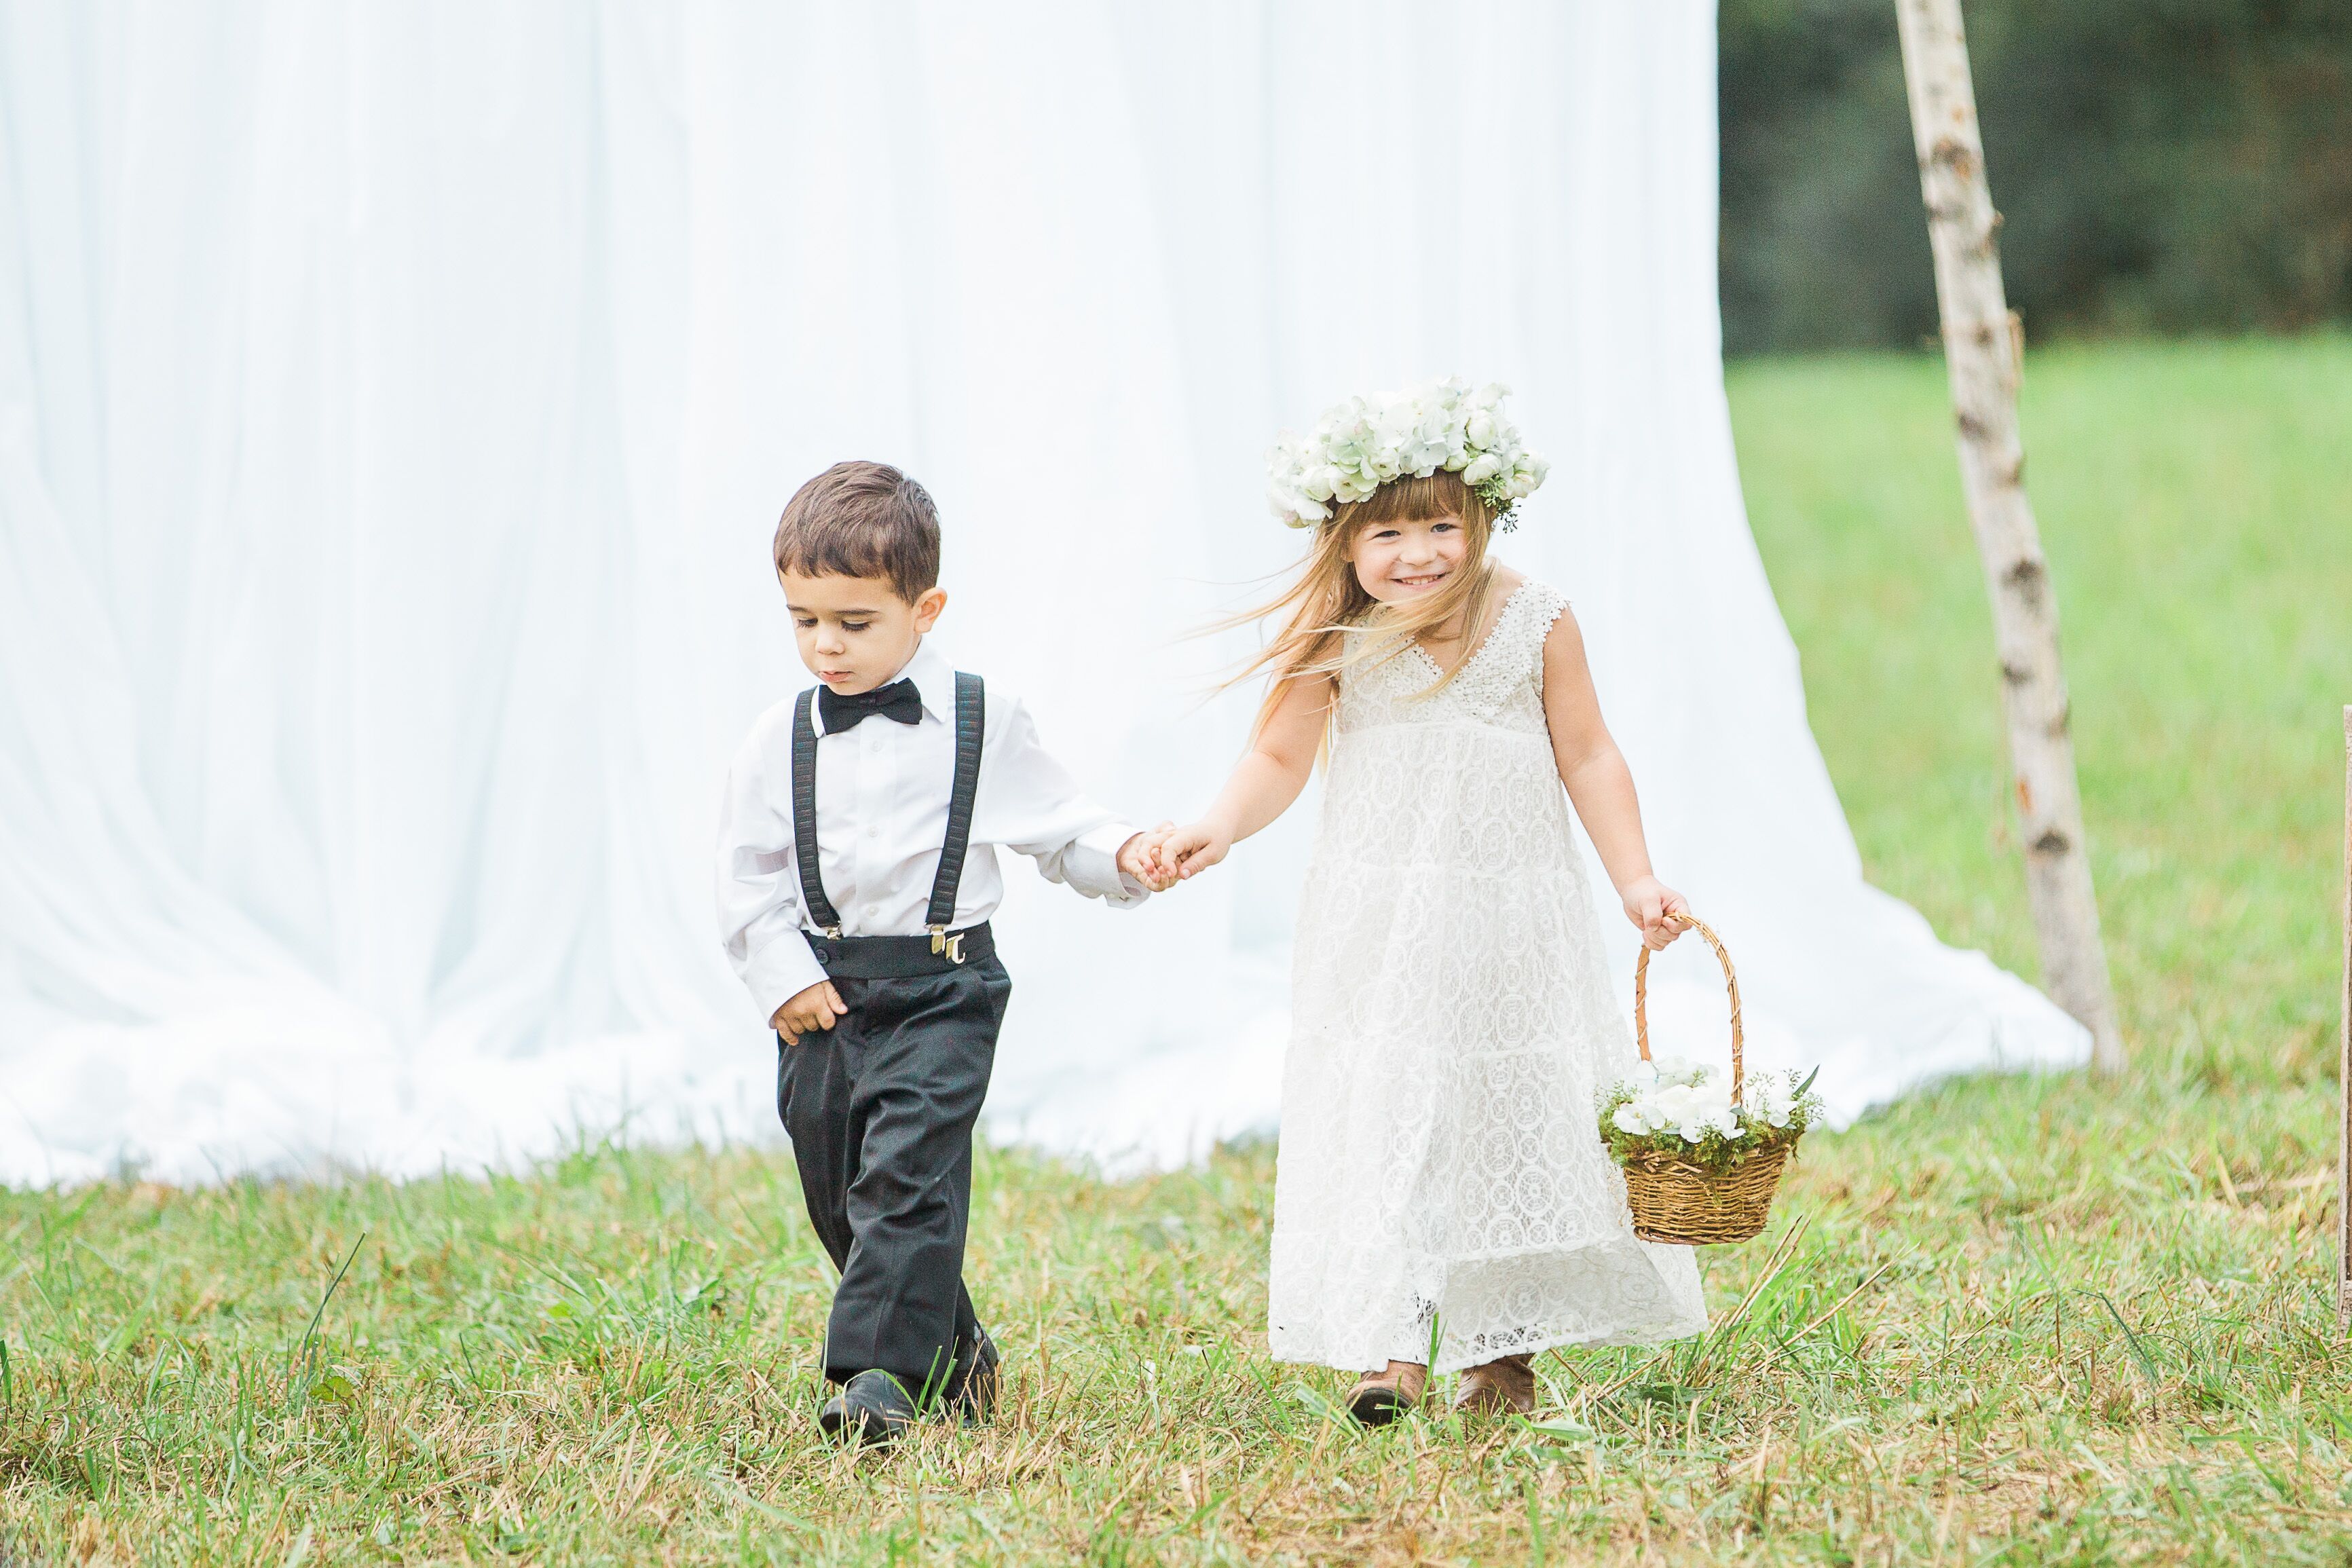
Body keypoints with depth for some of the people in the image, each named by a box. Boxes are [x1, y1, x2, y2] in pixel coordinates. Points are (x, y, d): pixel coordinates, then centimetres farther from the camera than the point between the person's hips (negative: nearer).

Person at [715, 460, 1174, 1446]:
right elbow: (746, 877, 8)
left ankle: (880, 1373, -22)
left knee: (907, 1173, -19)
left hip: (941, 985, -4)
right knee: (842, 1199, 8)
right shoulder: (780, 742, 4)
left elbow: (1059, 830, 6)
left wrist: (1123, 859, -13)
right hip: (824, 993, 4)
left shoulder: (980, 723, 0)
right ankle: (953, 1363, 26)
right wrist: (783, 978, -3)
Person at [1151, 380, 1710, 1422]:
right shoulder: (1336, 643, -5)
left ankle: (1504, 1350, 15)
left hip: (1514, 924, 1)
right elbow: (1279, 761, 4)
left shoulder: (1533, 624, -3)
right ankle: (1393, 1346, -10)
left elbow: (1587, 758, 5)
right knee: (1382, 1117, -10)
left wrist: (1634, 880, 1)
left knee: (1523, 1116, 4)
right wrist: (1221, 828, -14)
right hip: (1381, 928, -1)